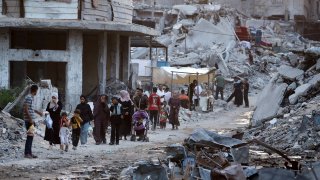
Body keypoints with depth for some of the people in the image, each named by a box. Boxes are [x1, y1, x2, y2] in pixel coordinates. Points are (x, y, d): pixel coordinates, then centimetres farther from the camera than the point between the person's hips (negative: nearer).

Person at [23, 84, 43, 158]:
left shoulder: (31, 97, 16)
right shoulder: (29, 98, -14)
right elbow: (26, 109, -20)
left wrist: (38, 112, 41)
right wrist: (30, 119, -23)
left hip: (31, 120, 10)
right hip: (29, 120, -10)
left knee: (31, 136, 11)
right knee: (30, 136, -9)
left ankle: (29, 152, 15)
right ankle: (27, 153, -8)